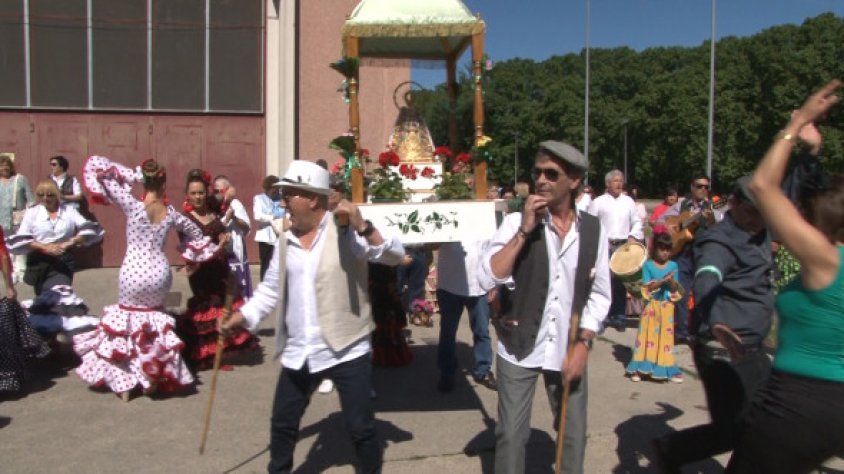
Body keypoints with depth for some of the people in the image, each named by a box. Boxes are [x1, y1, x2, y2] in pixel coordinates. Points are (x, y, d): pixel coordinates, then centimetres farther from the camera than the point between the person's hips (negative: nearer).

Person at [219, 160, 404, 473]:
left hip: (346, 350, -5)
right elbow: (270, 289, 15)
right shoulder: (285, 241, 8)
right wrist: (241, 316, 4)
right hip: (298, 354, 6)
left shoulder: (347, 232, -10)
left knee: (360, 427, 5)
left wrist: (363, 227, -30)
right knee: (282, 425, 18)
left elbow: (395, 255, -18)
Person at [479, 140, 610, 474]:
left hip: (568, 351, 2)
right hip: (519, 349, -2)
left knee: (573, 434, 14)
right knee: (511, 434, 8)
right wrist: (524, 231, -23)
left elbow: (600, 294, 4)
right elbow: (487, 279, -19)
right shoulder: (517, 222, -9)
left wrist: (583, 345, -5)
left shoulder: (593, 230, -2)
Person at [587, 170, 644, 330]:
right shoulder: (598, 202, 3)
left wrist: (633, 236, -1)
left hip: (624, 246, 3)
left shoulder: (628, 201, 15)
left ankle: (619, 315, 13)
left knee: (621, 281, 5)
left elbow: (637, 221, 15)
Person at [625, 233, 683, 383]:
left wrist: (671, 281, -18)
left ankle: (665, 368, 15)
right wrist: (662, 281, -20)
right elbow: (648, 287, -9)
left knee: (666, 336, 6)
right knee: (648, 335, 0)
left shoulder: (673, 265, 4)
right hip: (652, 305, -2)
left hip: (667, 306, 2)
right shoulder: (648, 265, -3)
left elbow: (675, 288, 2)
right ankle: (639, 368, 6)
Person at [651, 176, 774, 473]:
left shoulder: (760, 236, 11)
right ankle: (669, 450, 15)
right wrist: (714, 323, -54)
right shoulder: (721, 242, -17)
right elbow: (705, 282, -37)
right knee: (729, 431, -7)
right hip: (725, 352, -9)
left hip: (751, 350, 9)